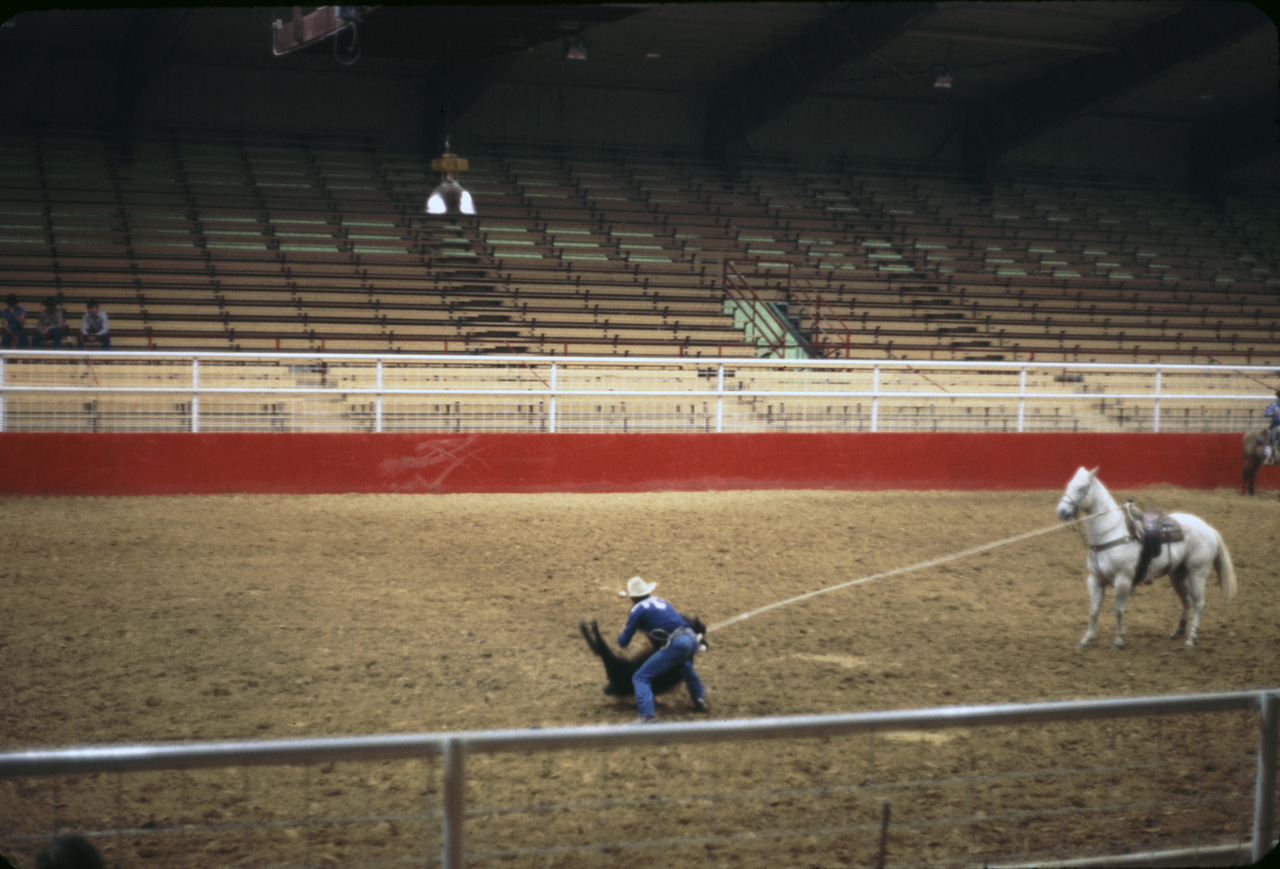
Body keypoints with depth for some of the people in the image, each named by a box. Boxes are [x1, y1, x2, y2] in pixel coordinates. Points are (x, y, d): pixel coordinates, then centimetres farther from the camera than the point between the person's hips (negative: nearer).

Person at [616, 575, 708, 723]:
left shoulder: (638, 609, 5)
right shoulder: (660, 601, 23)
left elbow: (623, 642, 8)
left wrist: (621, 636, 32)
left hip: (675, 644, -7)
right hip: (692, 638, 7)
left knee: (640, 677, -2)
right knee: (685, 665, 43)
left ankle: (647, 716, -18)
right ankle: (699, 698, 46)